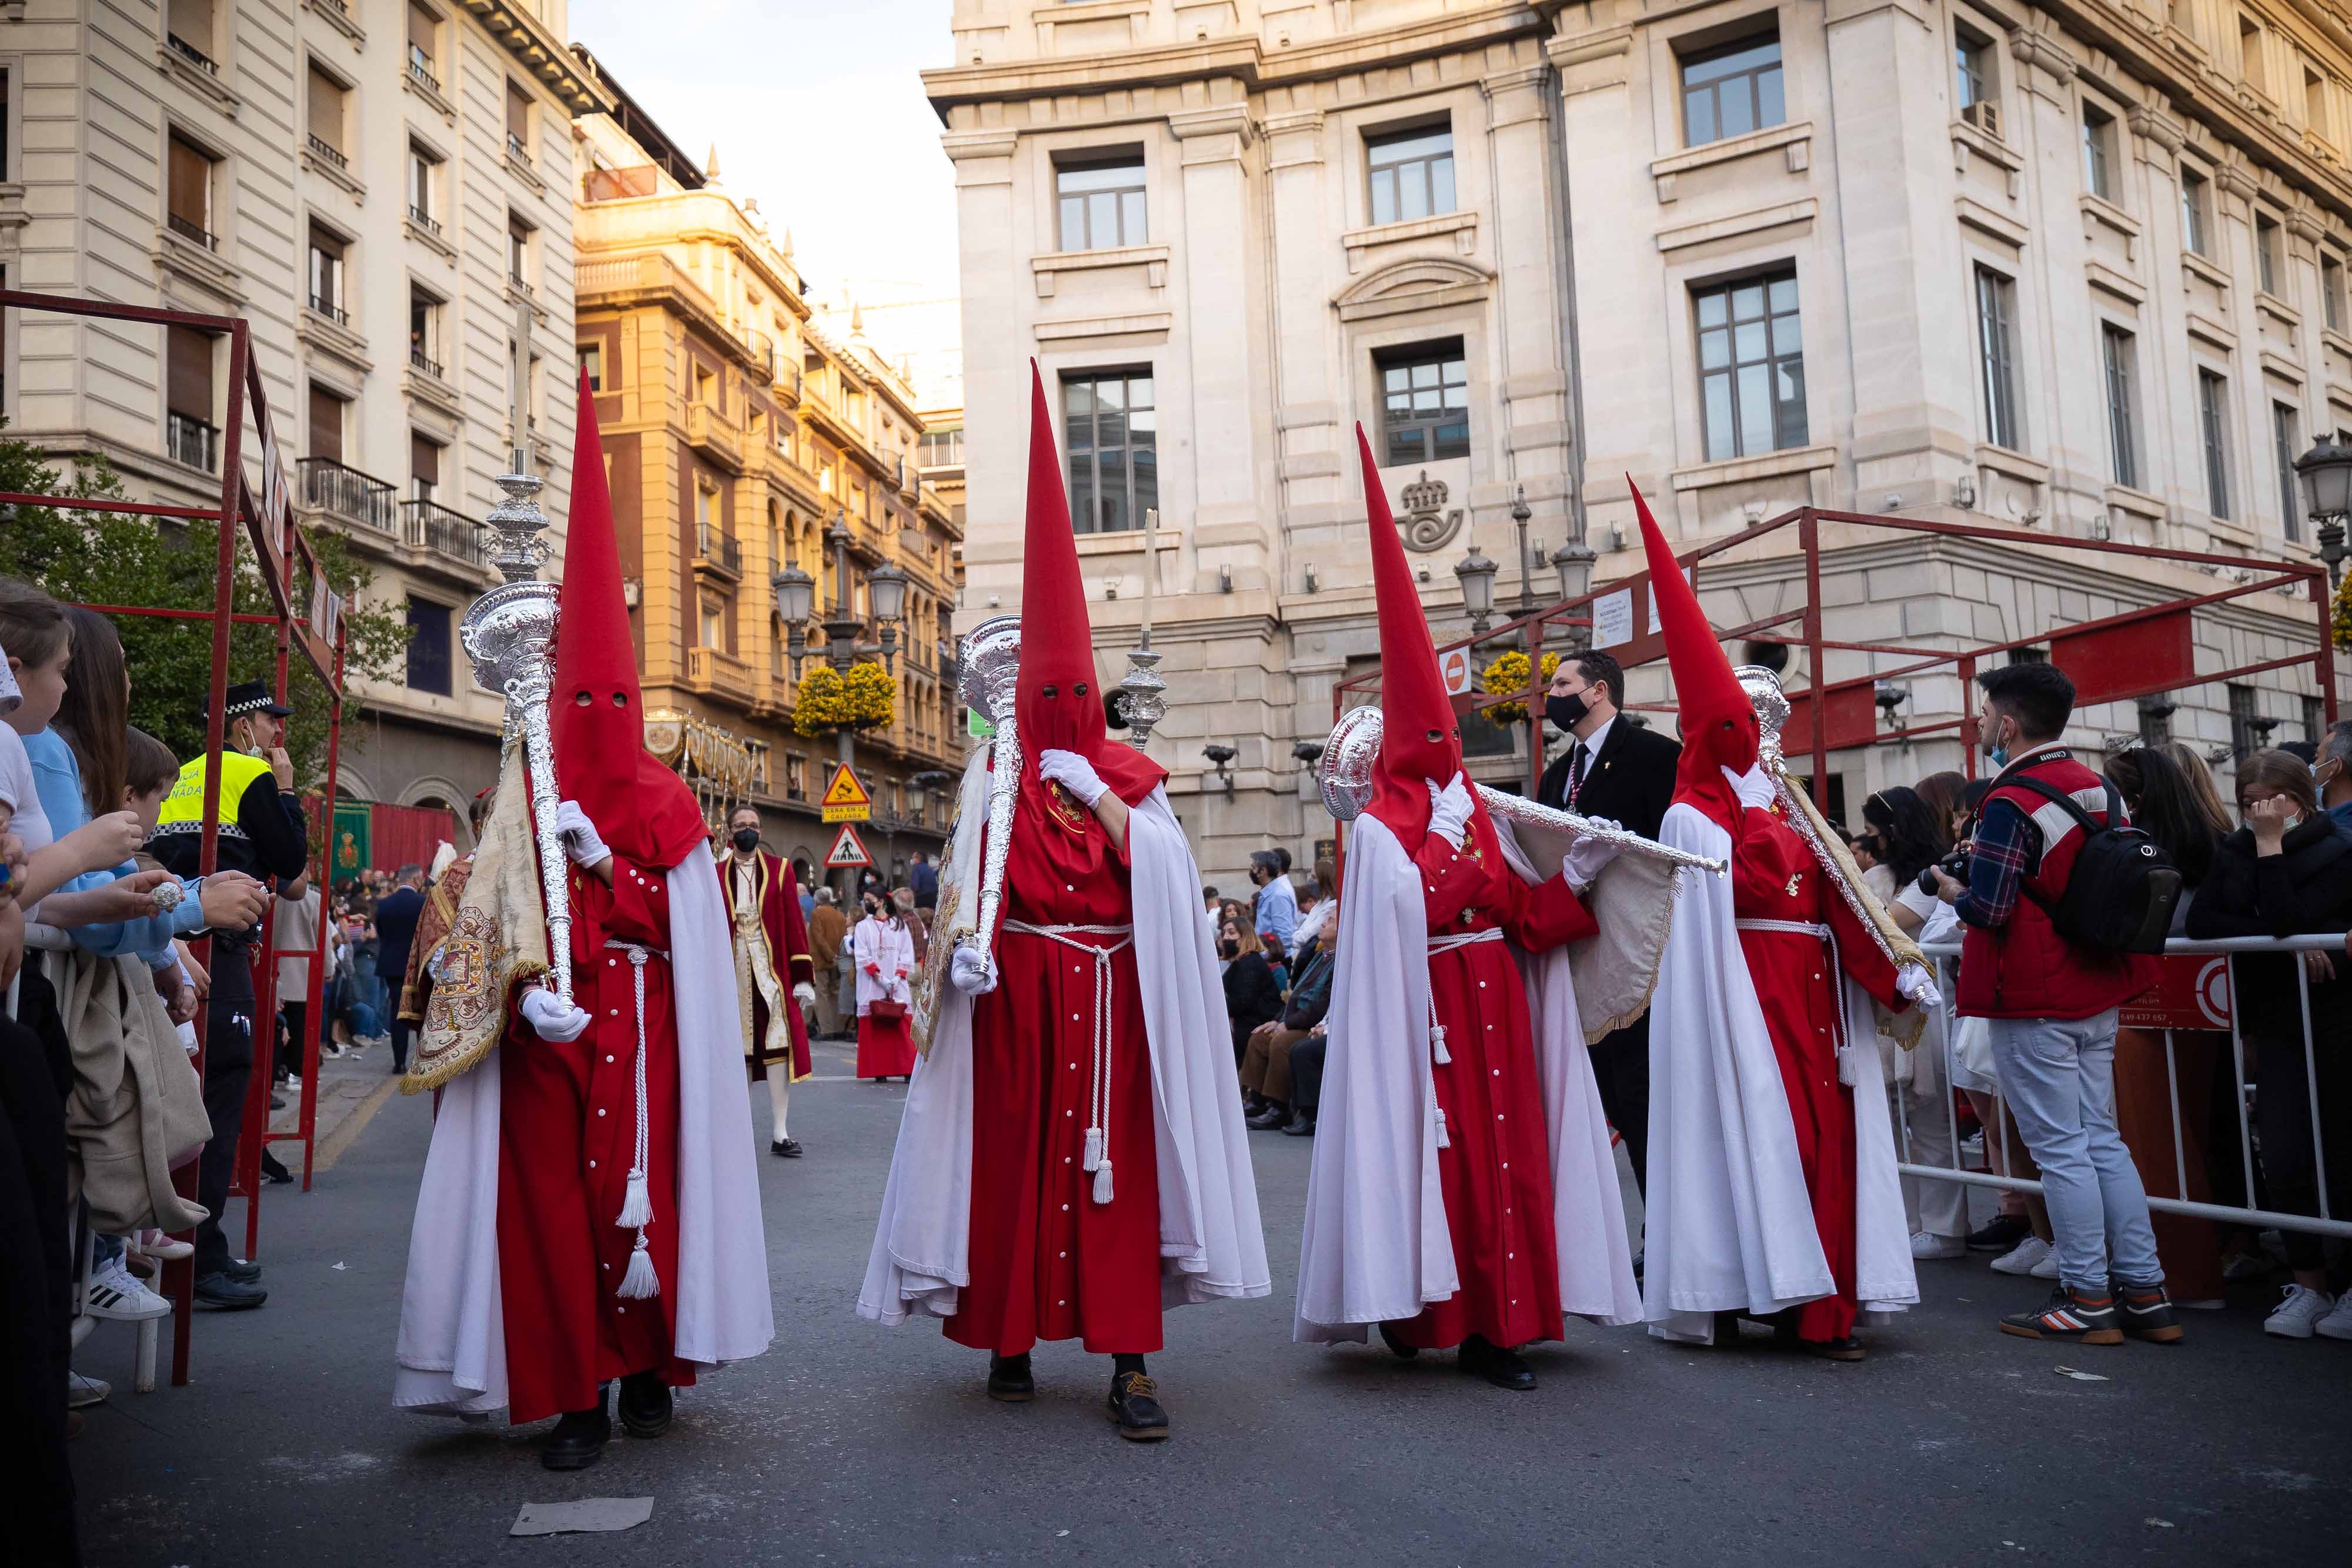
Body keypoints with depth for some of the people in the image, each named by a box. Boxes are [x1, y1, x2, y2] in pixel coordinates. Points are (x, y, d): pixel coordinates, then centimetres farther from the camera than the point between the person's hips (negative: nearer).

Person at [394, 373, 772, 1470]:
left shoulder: (663, 806, 6)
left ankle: (649, 1367, 17)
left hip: (642, 1029, -1)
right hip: (548, 1025, 1)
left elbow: (676, 924, 1)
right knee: (552, 1197, -2)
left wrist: (601, 857, -10)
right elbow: (504, 915, 1)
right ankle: (578, 1396, 5)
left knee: (640, 1188, -1)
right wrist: (530, 989, -15)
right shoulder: (528, 798, 9)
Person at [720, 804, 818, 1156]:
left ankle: (780, 1133, -6)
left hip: (772, 971, -1)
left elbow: (794, 925, 3)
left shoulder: (779, 870, 7)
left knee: (778, 1046, -8)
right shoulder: (717, 875, 8)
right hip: (731, 971, 1)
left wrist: (803, 978, -3)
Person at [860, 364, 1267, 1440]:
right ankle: (1009, 1339, 16)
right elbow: (970, 879, -4)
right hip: (1021, 994, -1)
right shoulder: (993, 778, 7)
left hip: (1117, 998, 1)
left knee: (1119, 1157, -3)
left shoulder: (1131, 779, 12)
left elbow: (1167, 874, -1)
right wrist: (967, 943, -20)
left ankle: (1129, 1361, -2)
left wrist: (1102, 798, -8)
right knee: (1013, 1153, 1)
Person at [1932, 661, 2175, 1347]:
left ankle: (2087, 1299, 6)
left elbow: (1989, 910, -23)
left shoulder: (2011, 802, -18)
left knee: (2060, 1148, -1)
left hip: (2033, 1003, -8)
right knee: (2101, 1139, 14)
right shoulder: (2095, 788, 8)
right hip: (2096, 991, 8)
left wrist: (1954, 891, -2)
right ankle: (2145, 1292, 16)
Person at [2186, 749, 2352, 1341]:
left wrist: (2272, 846, -18)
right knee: (2284, 1160, -2)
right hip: (2279, 1026, 4)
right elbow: (2200, 923, -9)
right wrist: (2289, 942, -18)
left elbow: (2286, 921, -23)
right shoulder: (2233, 852, 5)